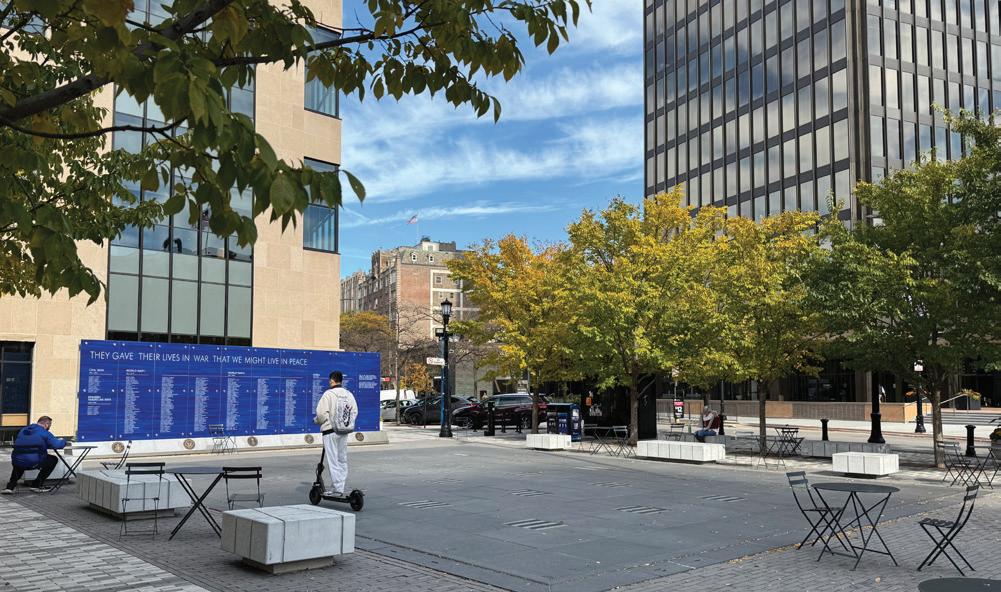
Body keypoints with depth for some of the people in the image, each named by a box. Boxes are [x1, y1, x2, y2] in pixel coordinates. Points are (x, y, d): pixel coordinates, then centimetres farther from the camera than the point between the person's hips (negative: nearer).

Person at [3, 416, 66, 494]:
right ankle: (37, 485, 19)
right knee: (53, 460, 21)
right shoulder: (45, 433, 2)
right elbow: (57, 445, -5)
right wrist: (62, 441, 20)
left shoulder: (23, 430, 20)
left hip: (17, 463, 6)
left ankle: (10, 486, 26)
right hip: (33, 463, -6)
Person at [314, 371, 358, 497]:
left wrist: (317, 420, 4)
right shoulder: (349, 394, 6)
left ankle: (337, 489, -4)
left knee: (333, 460, -2)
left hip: (330, 431, -6)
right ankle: (337, 487, 18)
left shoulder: (328, 394, -12)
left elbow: (321, 413, -16)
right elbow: (354, 411, 6)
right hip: (344, 431, 6)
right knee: (342, 460, 13)